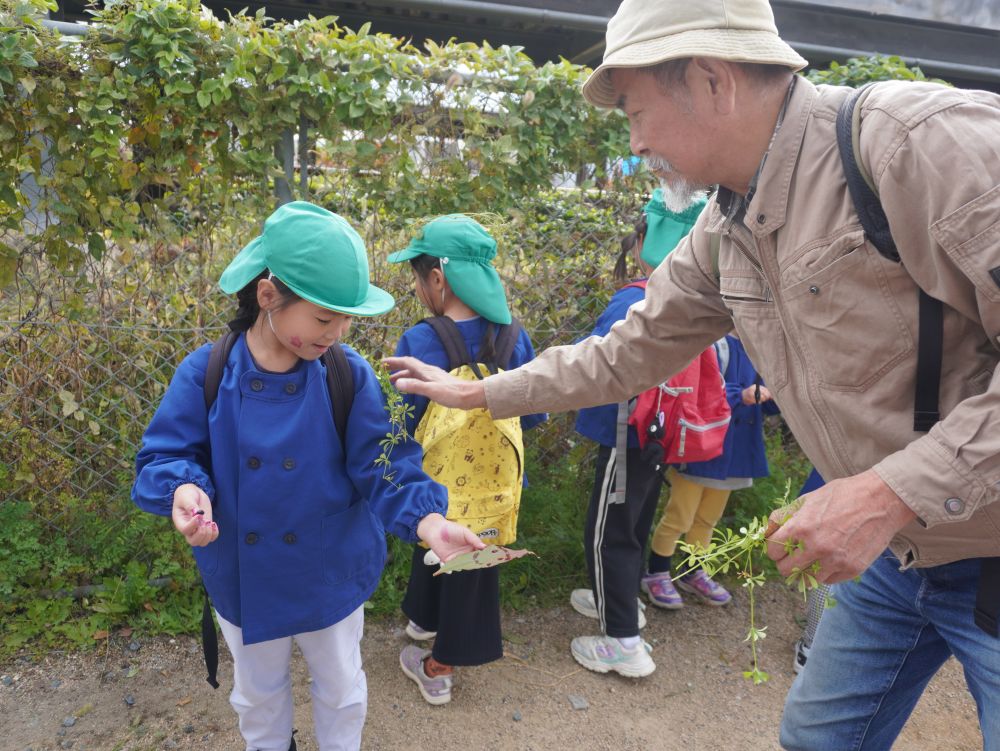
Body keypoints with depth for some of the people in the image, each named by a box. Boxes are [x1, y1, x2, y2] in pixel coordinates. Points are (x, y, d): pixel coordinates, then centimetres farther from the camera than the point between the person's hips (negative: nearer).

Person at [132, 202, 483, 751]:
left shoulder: (348, 374, -18)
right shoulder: (206, 373, -17)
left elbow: (383, 465, -18)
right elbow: (166, 456, -12)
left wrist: (425, 518, -35)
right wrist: (185, 489, -35)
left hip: (331, 575, 0)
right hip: (244, 576, 1)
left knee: (341, 689, 24)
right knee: (258, 692, 28)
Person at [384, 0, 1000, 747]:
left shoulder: (925, 139, -23)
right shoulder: (723, 233, 1)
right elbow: (627, 351, 10)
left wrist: (894, 491, -28)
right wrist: (477, 393, 14)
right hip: (893, 554, 6)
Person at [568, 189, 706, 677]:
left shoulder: (633, 301, -23)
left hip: (628, 436, -8)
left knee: (607, 534, 4)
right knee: (633, 525, 24)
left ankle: (624, 640, 13)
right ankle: (620, 599, 44)